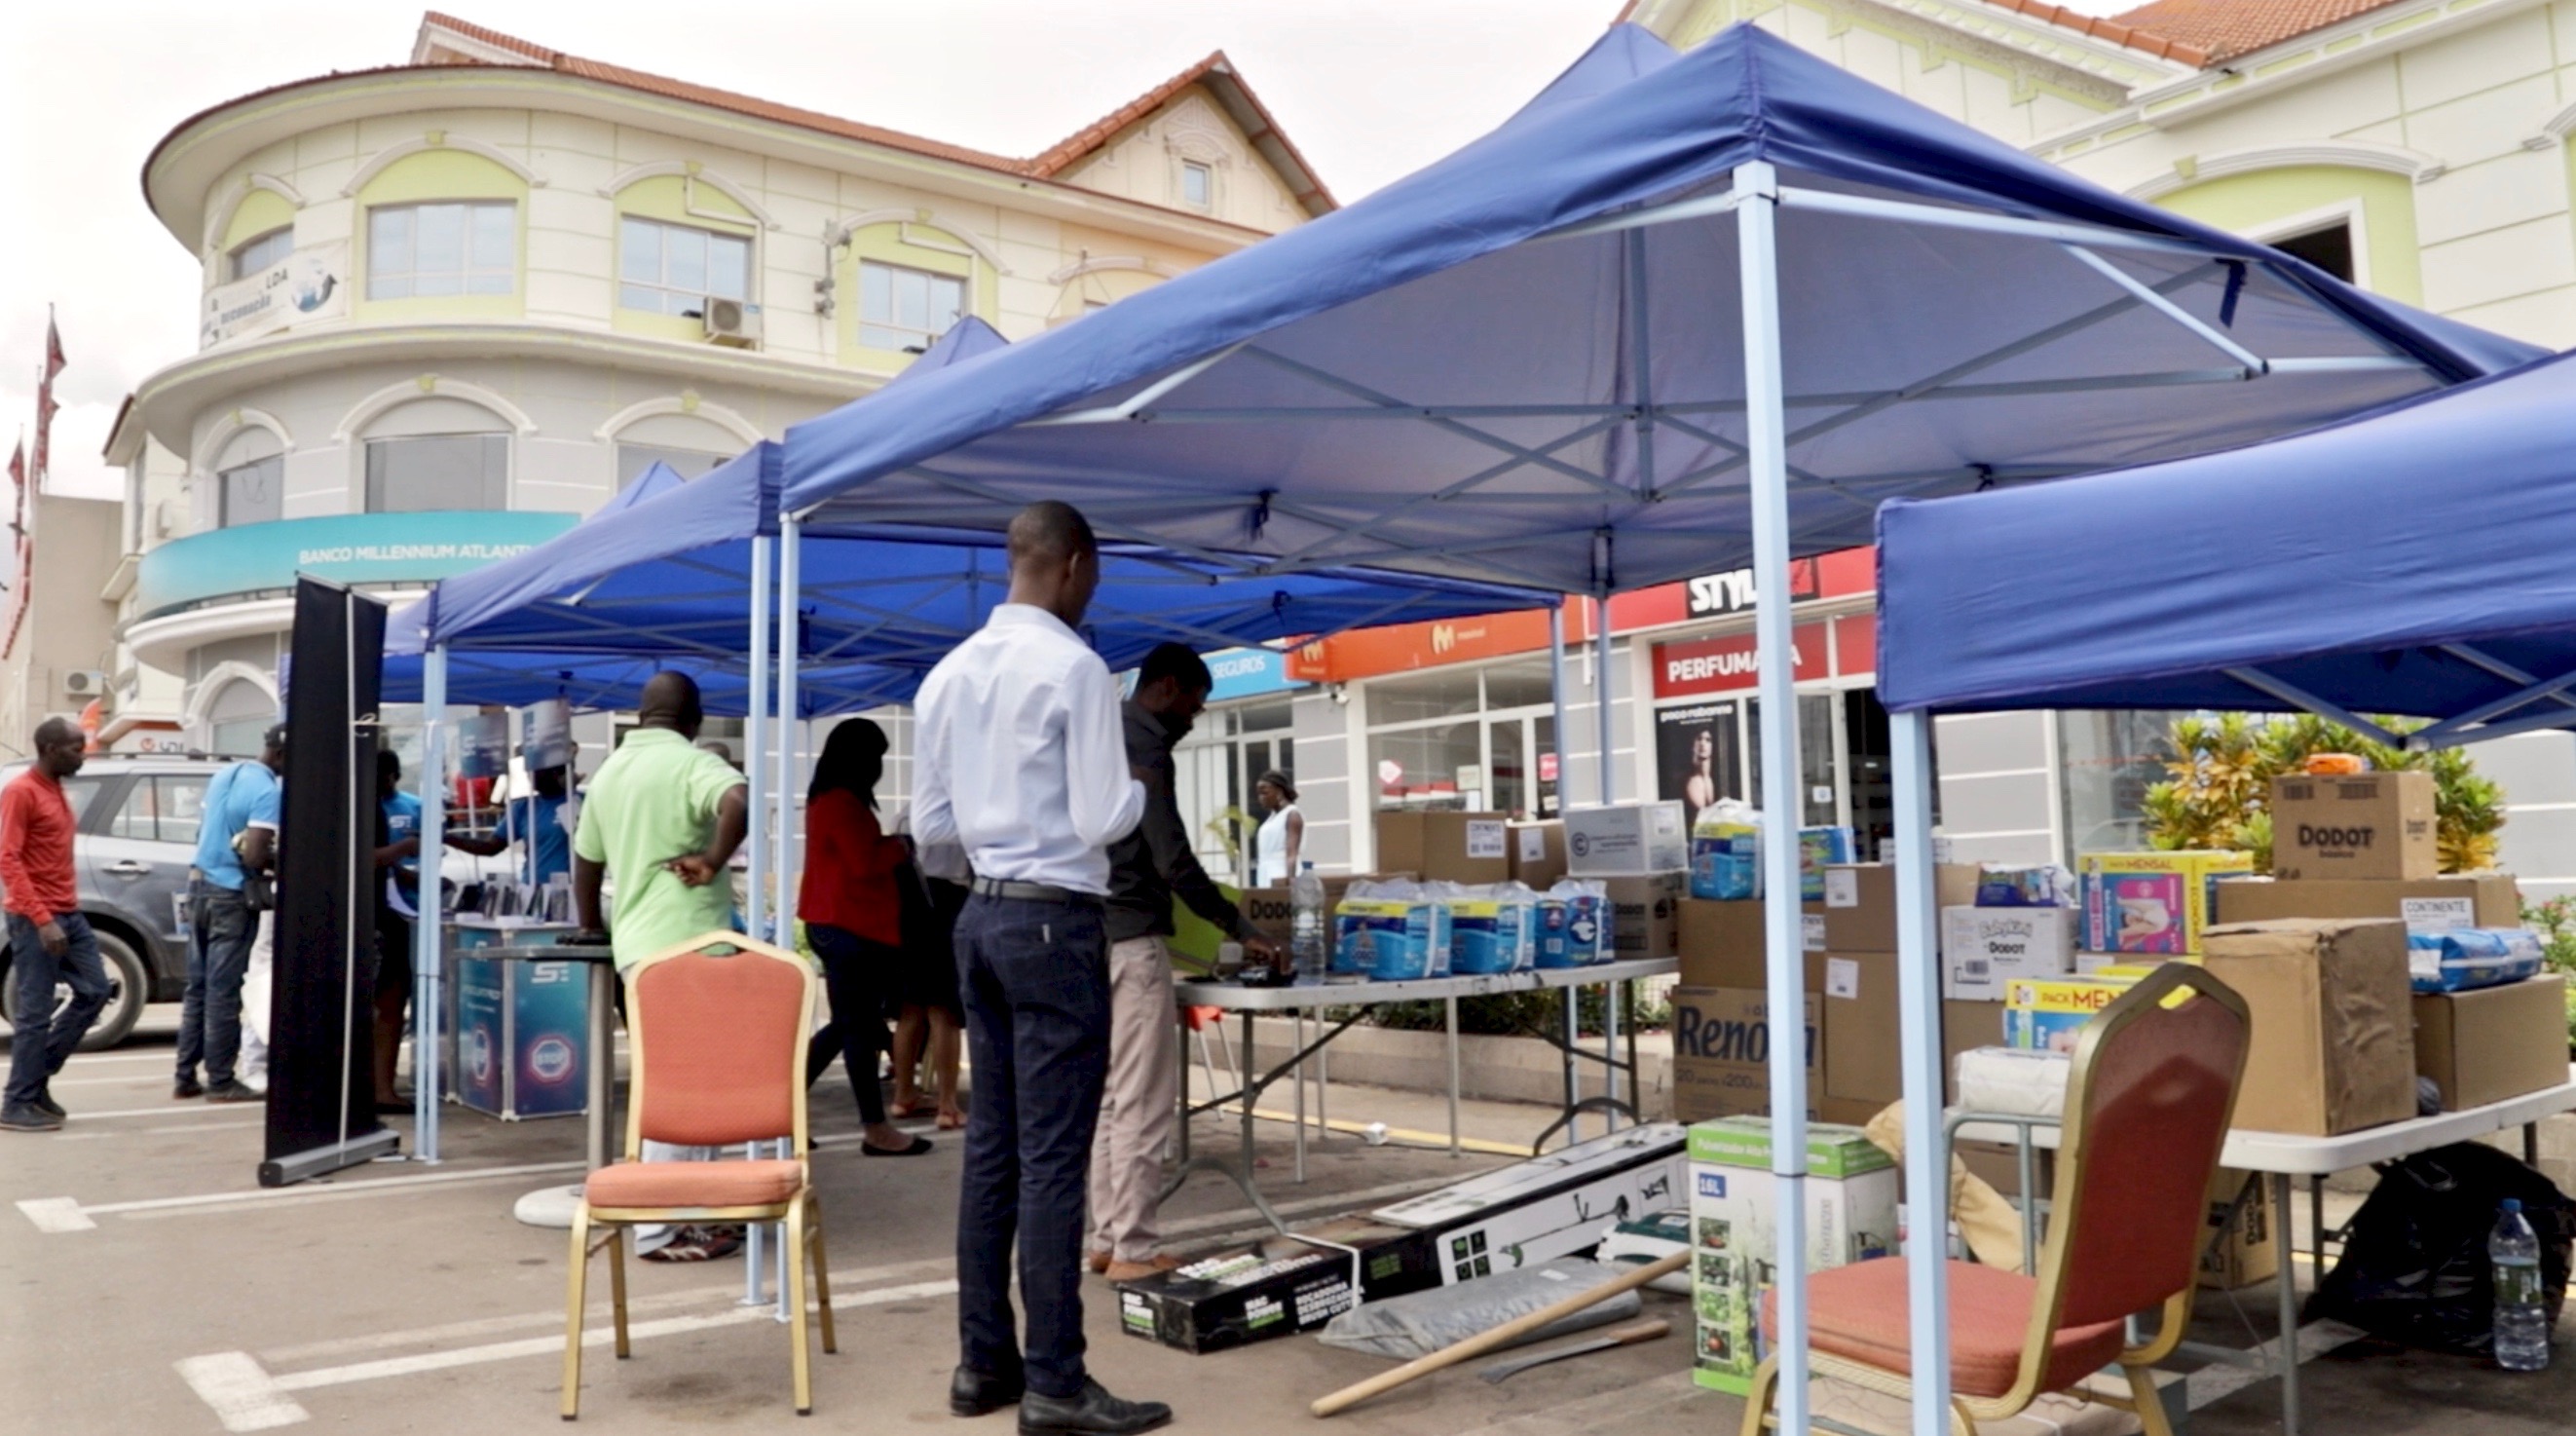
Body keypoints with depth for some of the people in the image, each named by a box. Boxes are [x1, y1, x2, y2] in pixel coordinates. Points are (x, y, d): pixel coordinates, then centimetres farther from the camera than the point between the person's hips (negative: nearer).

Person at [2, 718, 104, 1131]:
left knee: (94, 991, 10)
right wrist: (41, 919, -24)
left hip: (68, 913, 9)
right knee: (36, 1010, -5)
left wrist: (64, 911, 16)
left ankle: (38, 1077, 19)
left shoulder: (55, 790, 16)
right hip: (34, 919, -9)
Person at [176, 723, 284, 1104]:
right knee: (223, 991, -1)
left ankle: (185, 1077, 16)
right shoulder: (268, 791, -17)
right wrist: (279, 860, -3)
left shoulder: (225, 775, 9)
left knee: (198, 986, 12)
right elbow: (254, 857, -23)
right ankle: (221, 1082, 5)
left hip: (200, 883, 8)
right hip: (231, 894, -8)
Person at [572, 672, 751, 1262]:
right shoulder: (693, 763, -7)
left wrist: (590, 926, 37)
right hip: (688, 943, -8)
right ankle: (661, 1228, 1)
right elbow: (737, 806, -29)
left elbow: (586, 860, 25)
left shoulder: (609, 771, 16)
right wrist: (712, 863, -17)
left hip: (638, 943, 8)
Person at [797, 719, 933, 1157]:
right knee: (859, 1026, -4)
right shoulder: (842, 801, -16)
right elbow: (865, 863, -19)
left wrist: (888, 852, 7)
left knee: (849, 1023, 15)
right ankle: (876, 1130, 2)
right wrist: (898, 848, -3)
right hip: (850, 926, -10)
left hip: (839, 924, 10)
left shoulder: (828, 799, 16)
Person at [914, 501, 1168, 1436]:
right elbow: (1103, 820, -14)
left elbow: (929, 824, 12)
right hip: (1055, 919, -7)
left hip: (981, 914, 8)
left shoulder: (947, 674, 9)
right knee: (1053, 1156, -4)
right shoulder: (1074, 667, -12)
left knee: (991, 1145, 12)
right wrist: (1140, 788, 5)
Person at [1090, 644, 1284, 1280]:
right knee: (1143, 1103, -5)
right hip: (1130, 938, -10)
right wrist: (1242, 931, -11)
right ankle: (1135, 1249, -2)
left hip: (1096, 935, 10)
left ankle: (1108, 1240, 15)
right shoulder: (1143, 747, -12)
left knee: (1113, 1097, 12)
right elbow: (1173, 860, -18)